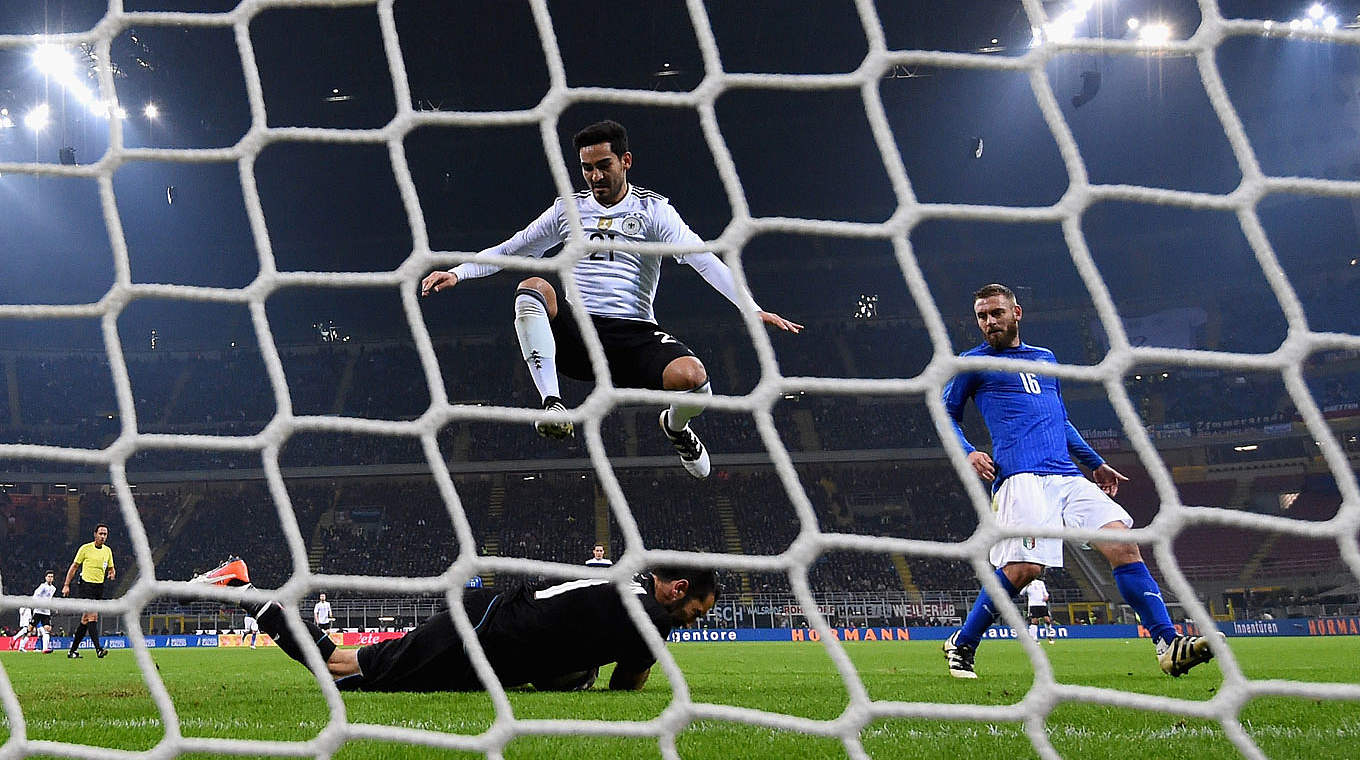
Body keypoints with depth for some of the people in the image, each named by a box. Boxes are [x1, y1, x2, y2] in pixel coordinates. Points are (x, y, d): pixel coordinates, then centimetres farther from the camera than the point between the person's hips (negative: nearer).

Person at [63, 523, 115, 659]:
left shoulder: (108, 550, 12)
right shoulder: (85, 548, -2)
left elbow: (111, 568, 23)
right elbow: (74, 566, 3)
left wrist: (111, 574, -2)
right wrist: (66, 585, 1)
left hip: (99, 588, 6)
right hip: (85, 585, -5)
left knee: (85, 620, 7)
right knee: (93, 616, -18)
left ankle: (72, 651, 15)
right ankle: (98, 649, -24)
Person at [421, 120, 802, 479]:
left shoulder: (653, 211, 6)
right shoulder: (568, 209, 15)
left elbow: (703, 259, -6)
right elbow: (507, 250, 21)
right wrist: (455, 273, 5)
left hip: (636, 335, -1)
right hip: (575, 334, 2)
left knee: (692, 377, -31)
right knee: (532, 288, -28)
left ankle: (675, 426, 11)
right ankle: (553, 406, -31)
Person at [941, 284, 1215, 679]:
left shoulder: (1046, 358, 27)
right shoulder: (972, 363, 12)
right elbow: (946, 414, 14)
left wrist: (1096, 463, 31)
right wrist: (968, 453, -5)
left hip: (1067, 478, 6)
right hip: (1021, 478, -6)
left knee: (1123, 545, -10)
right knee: (1024, 568, -21)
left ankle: (1169, 645, -13)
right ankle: (961, 644, -2)